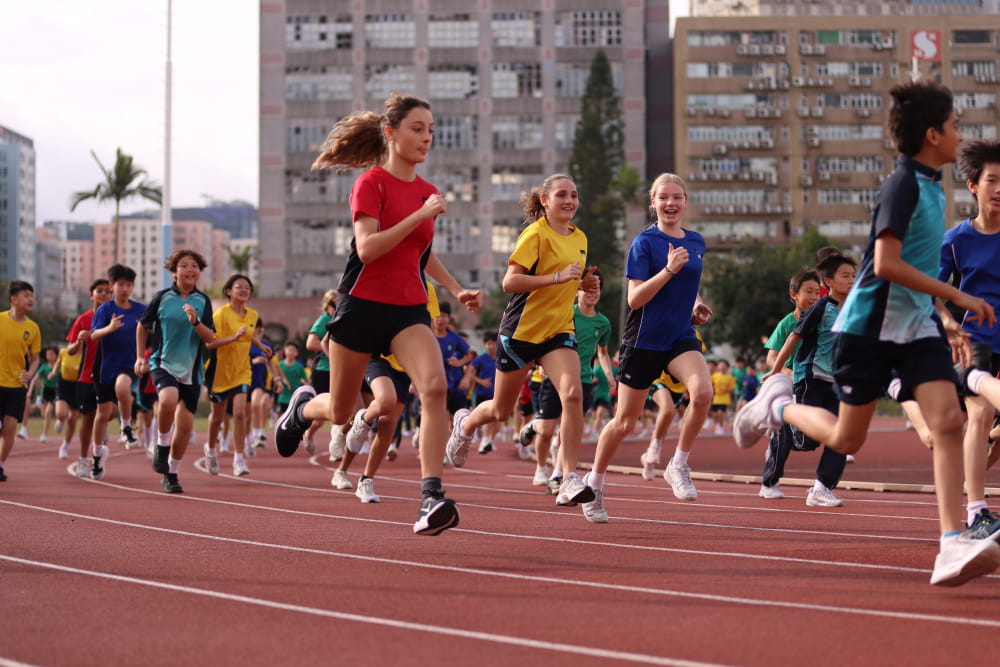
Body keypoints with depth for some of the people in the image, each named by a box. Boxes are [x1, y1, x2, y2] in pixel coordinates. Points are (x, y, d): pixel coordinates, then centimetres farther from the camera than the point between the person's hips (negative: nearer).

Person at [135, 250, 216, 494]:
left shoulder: (203, 301, 2)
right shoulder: (162, 297, -1)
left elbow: (210, 338, -3)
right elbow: (142, 326, 12)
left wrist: (195, 322, -20)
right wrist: (140, 357, 8)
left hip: (191, 369, 3)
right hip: (163, 364, -2)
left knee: (185, 424, 2)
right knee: (168, 400, -32)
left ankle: (171, 474, 20)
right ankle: (162, 447, -7)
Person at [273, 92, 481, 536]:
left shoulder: (428, 193, 10)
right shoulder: (371, 182, -9)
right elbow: (367, 248, -21)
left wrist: (457, 290, 15)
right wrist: (419, 216, -25)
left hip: (409, 310, 4)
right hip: (363, 305, -4)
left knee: (435, 386, -25)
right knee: (340, 413, 11)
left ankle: (432, 497, -28)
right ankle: (303, 405, 49)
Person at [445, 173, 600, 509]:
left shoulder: (579, 238, 9)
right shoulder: (535, 234, -13)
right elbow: (510, 282, -22)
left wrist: (584, 283, 3)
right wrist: (557, 277, -29)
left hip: (559, 330, 5)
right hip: (521, 329, -4)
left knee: (573, 394, -22)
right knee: (501, 411, 11)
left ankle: (569, 480, -21)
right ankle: (465, 424, 48)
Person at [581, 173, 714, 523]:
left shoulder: (696, 242, 8)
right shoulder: (645, 242, -9)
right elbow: (635, 298, -15)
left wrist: (695, 305, 7)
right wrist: (668, 270, -26)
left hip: (681, 337, 4)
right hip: (643, 340, -4)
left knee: (703, 390, -27)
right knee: (624, 422, 5)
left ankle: (678, 465, -8)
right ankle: (594, 484, 28)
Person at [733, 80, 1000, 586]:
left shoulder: (931, 187, 11)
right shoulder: (903, 185, -15)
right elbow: (887, 264, -24)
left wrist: (944, 319, 18)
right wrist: (957, 296, -21)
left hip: (918, 325, 7)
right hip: (871, 324, -7)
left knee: (948, 421, -14)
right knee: (846, 439, 6)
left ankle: (953, 545, -19)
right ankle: (779, 404, 35)